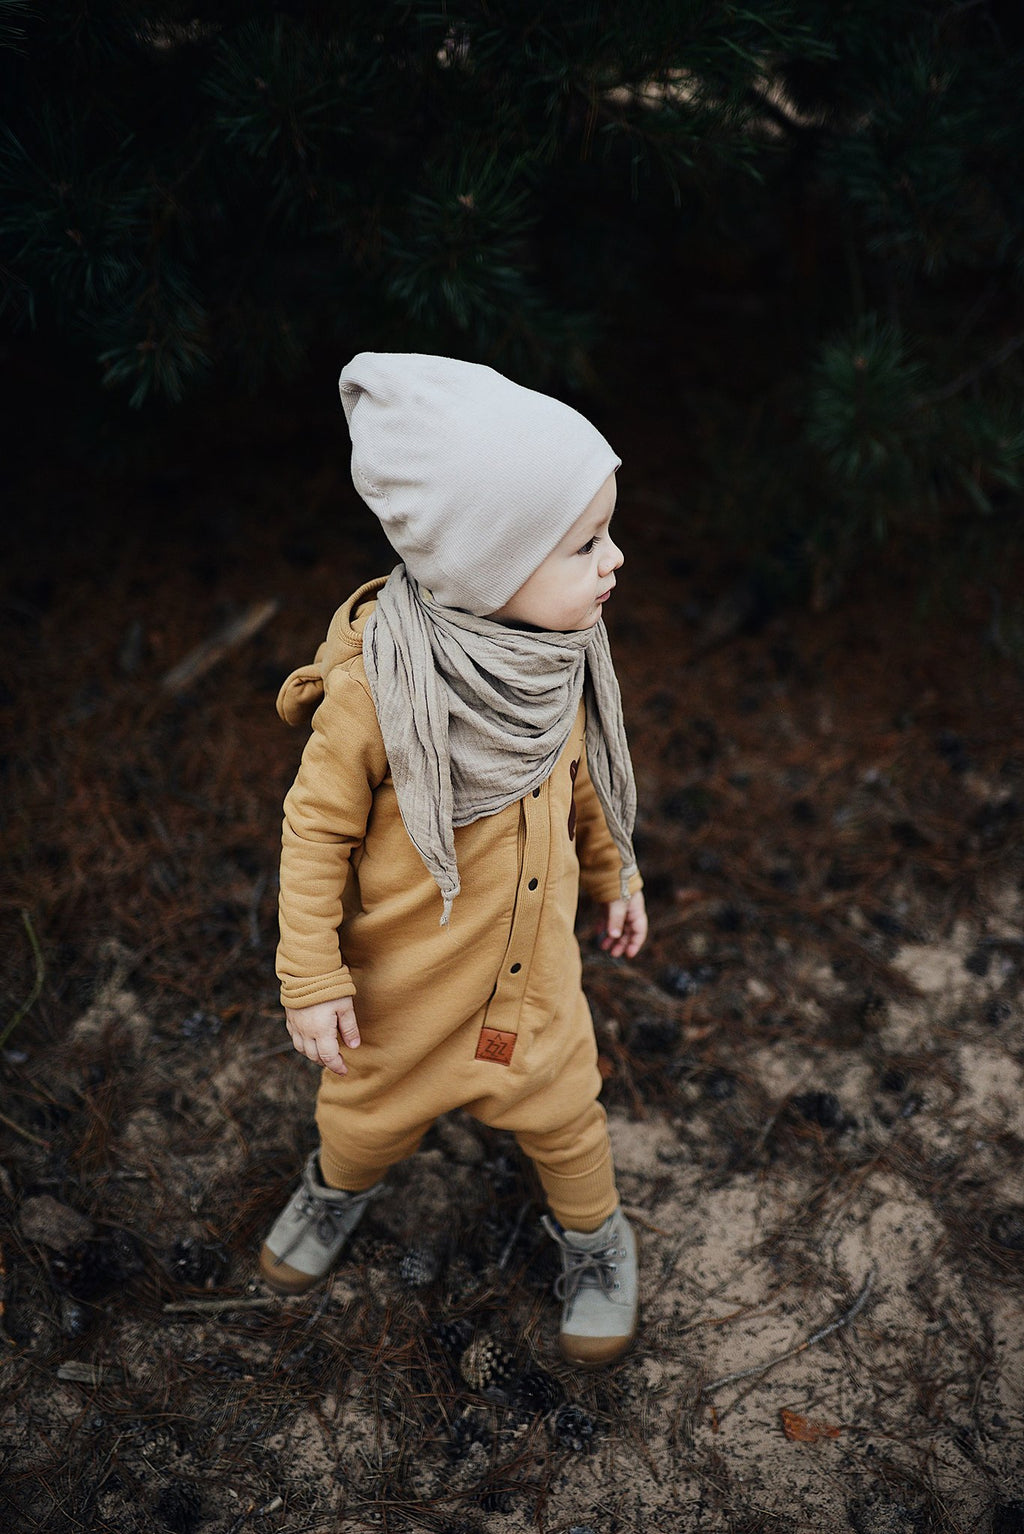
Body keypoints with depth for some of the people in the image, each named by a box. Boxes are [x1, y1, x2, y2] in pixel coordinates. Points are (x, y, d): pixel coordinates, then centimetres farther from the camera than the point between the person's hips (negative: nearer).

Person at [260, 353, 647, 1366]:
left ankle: (593, 1237, 52)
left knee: (562, 1115, 20)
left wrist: (613, 872, 15)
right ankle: (340, 1188, 59)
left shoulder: (562, 651, -15)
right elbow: (317, 829, -19)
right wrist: (311, 982, -14)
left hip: (536, 961, 3)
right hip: (406, 975, -3)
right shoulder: (376, 687, -32)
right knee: (371, 1113, 24)